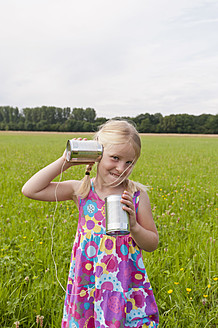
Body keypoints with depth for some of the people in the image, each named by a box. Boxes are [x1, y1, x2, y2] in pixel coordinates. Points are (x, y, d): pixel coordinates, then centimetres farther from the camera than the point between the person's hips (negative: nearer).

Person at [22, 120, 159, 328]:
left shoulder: (136, 195, -7)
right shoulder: (81, 190, -5)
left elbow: (152, 244, -1)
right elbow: (30, 190, -8)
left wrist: (133, 225, -21)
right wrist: (66, 161, -12)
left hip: (127, 286, -1)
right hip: (87, 285, 1)